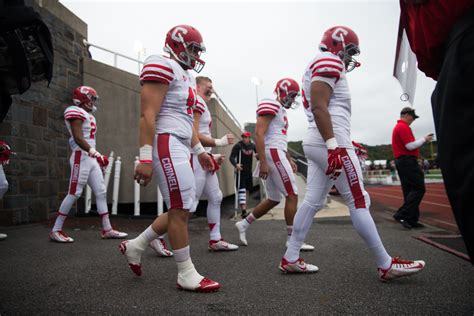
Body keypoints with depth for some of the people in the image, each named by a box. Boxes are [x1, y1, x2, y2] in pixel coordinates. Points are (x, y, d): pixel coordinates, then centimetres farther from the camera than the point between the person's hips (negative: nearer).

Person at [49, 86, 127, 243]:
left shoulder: (89, 115, 20)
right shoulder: (76, 112, -8)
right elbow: (78, 138, -20)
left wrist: (97, 157, 23)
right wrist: (94, 152, -31)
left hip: (91, 159, 9)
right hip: (81, 157, -9)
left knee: (101, 192, 6)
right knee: (74, 193, -7)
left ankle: (107, 229, 11)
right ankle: (56, 230, 4)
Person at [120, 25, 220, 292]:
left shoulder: (187, 76, 22)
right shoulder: (163, 67, -8)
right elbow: (148, 115, -16)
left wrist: (200, 151, 23)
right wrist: (146, 158, -21)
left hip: (181, 147, 10)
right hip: (166, 144, -10)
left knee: (181, 209, 11)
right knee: (181, 209, -5)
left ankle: (135, 246, 26)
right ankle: (187, 275, 7)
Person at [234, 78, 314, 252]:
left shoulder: (280, 109, 23)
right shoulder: (271, 104, -8)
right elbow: (259, 134, -17)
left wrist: (289, 159, 24)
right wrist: (263, 162, -22)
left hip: (277, 154, 10)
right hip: (273, 154, -10)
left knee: (273, 199, 13)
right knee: (292, 196, -6)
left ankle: (244, 224, 21)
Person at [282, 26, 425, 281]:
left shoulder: (318, 68, 25)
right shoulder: (328, 61, -5)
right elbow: (319, 107, -18)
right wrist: (334, 146, -25)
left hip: (315, 144, 10)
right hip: (330, 144, -10)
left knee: (313, 201, 8)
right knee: (359, 202, -4)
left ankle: (290, 259, 12)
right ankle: (386, 265, 6)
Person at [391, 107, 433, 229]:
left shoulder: (397, 127, 21)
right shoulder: (403, 127, -11)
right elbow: (410, 146, -17)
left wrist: (422, 140, 14)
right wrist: (424, 139, -3)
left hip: (400, 161, 11)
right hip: (408, 161, -11)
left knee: (409, 191, 10)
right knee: (419, 188, -10)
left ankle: (411, 220, 12)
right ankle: (402, 215, -15)